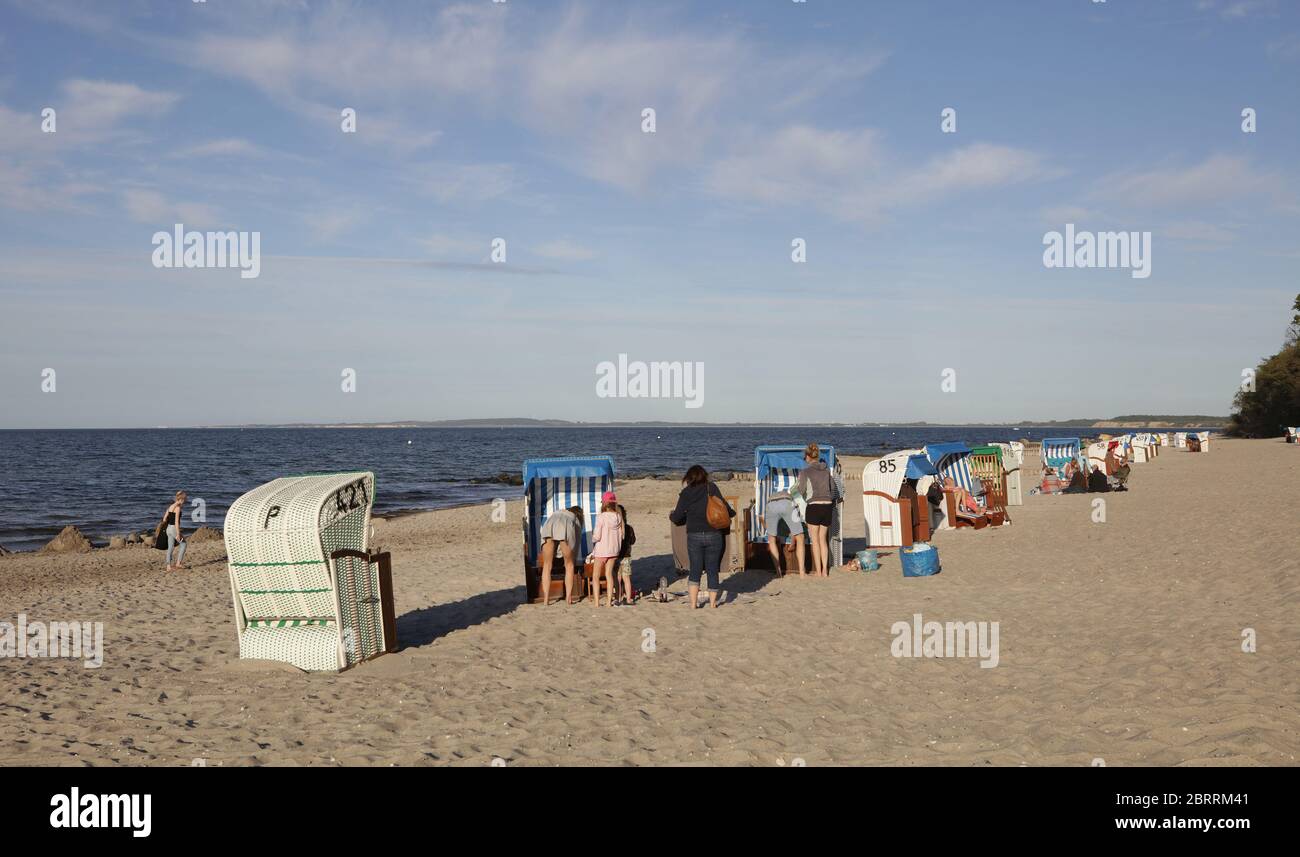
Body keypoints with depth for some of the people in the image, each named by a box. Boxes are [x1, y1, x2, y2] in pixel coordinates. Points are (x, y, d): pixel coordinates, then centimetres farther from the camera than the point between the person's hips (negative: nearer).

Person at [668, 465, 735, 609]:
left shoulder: (686, 493, 2)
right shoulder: (712, 488, 1)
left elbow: (678, 517, 4)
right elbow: (724, 506, -1)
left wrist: (671, 515, 27)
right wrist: (732, 513, 21)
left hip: (694, 536, 0)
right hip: (714, 535, 0)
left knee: (695, 569, 7)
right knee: (713, 570, 8)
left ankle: (693, 603, 2)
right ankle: (712, 602, 12)